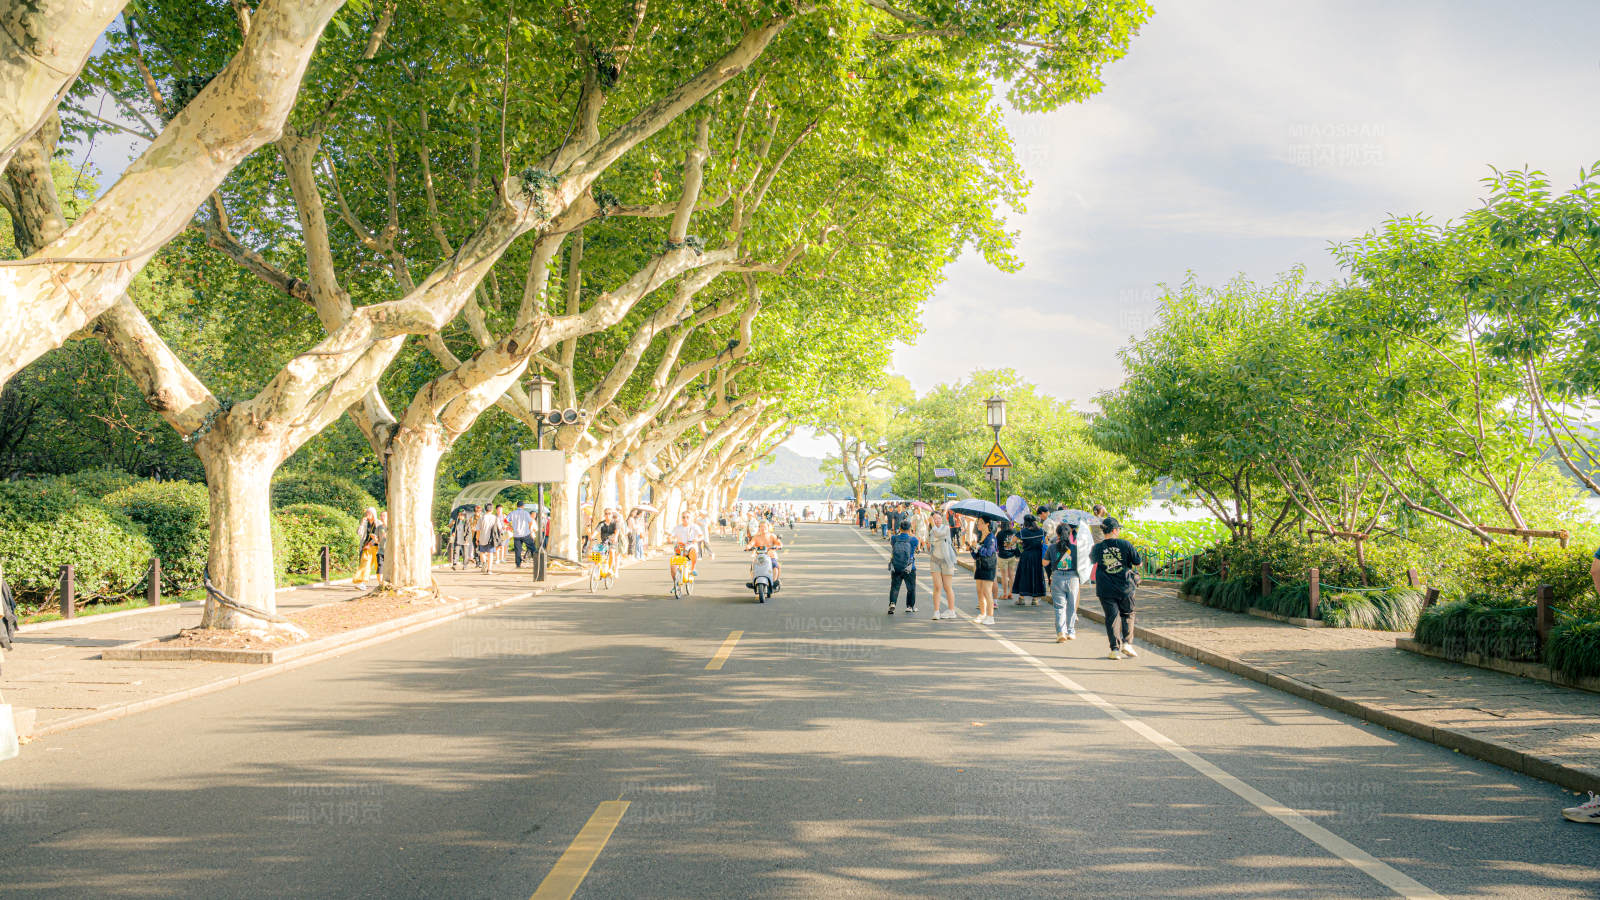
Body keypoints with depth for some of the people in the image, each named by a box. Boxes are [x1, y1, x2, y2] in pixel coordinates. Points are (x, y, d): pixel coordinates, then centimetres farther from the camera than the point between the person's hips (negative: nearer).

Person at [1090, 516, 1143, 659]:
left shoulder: (1098, 548, -4)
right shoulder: (1125, 545, -7)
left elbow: (1092, 560, 17)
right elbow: (1138, 562, 1)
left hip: (1106, 590, 1)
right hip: (1125, 588, 0)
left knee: (1111, 618, 5)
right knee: (1128, 615, 18)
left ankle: (1115, 649, 0)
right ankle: (1127, 643, 5)